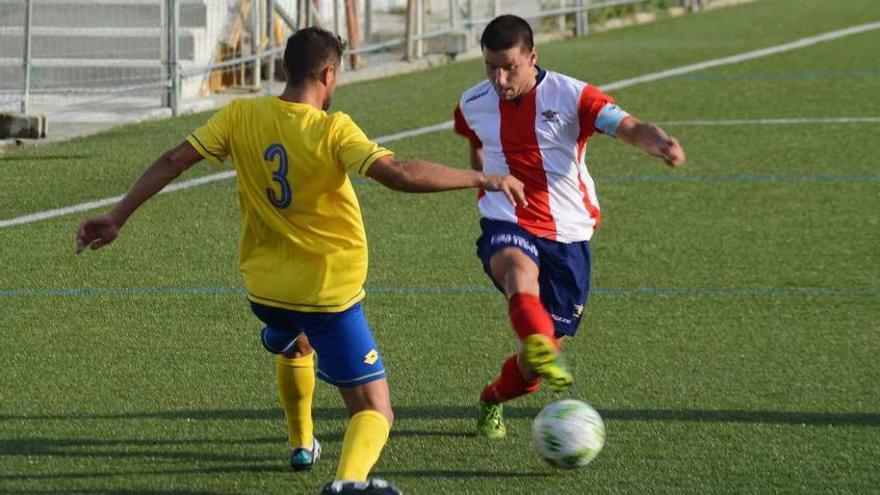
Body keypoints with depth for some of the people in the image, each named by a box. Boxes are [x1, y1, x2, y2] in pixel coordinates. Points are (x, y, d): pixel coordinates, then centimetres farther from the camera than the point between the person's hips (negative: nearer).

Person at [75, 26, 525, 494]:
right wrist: (482, 179, -23)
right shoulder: (333, 131, -18)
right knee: (374, 412, -3)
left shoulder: (241, 117, -5)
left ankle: (302, 443, 56)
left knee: (293, 349, 40)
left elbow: (173, 161, -5)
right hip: (330, 293, -5)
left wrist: (116, 218, 4)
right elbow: (397, 174, -30)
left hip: (264, 285, 5)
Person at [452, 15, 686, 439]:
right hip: (507, 227, 0)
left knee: (541, 357, 6)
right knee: (519, 268, -38)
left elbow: (629, 127, -25)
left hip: (568, 234, 0)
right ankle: (540, 350, -65)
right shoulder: (473, 105, 2)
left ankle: (492, 400, 36)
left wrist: (659, 143, -46)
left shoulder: (570, 96, -10)